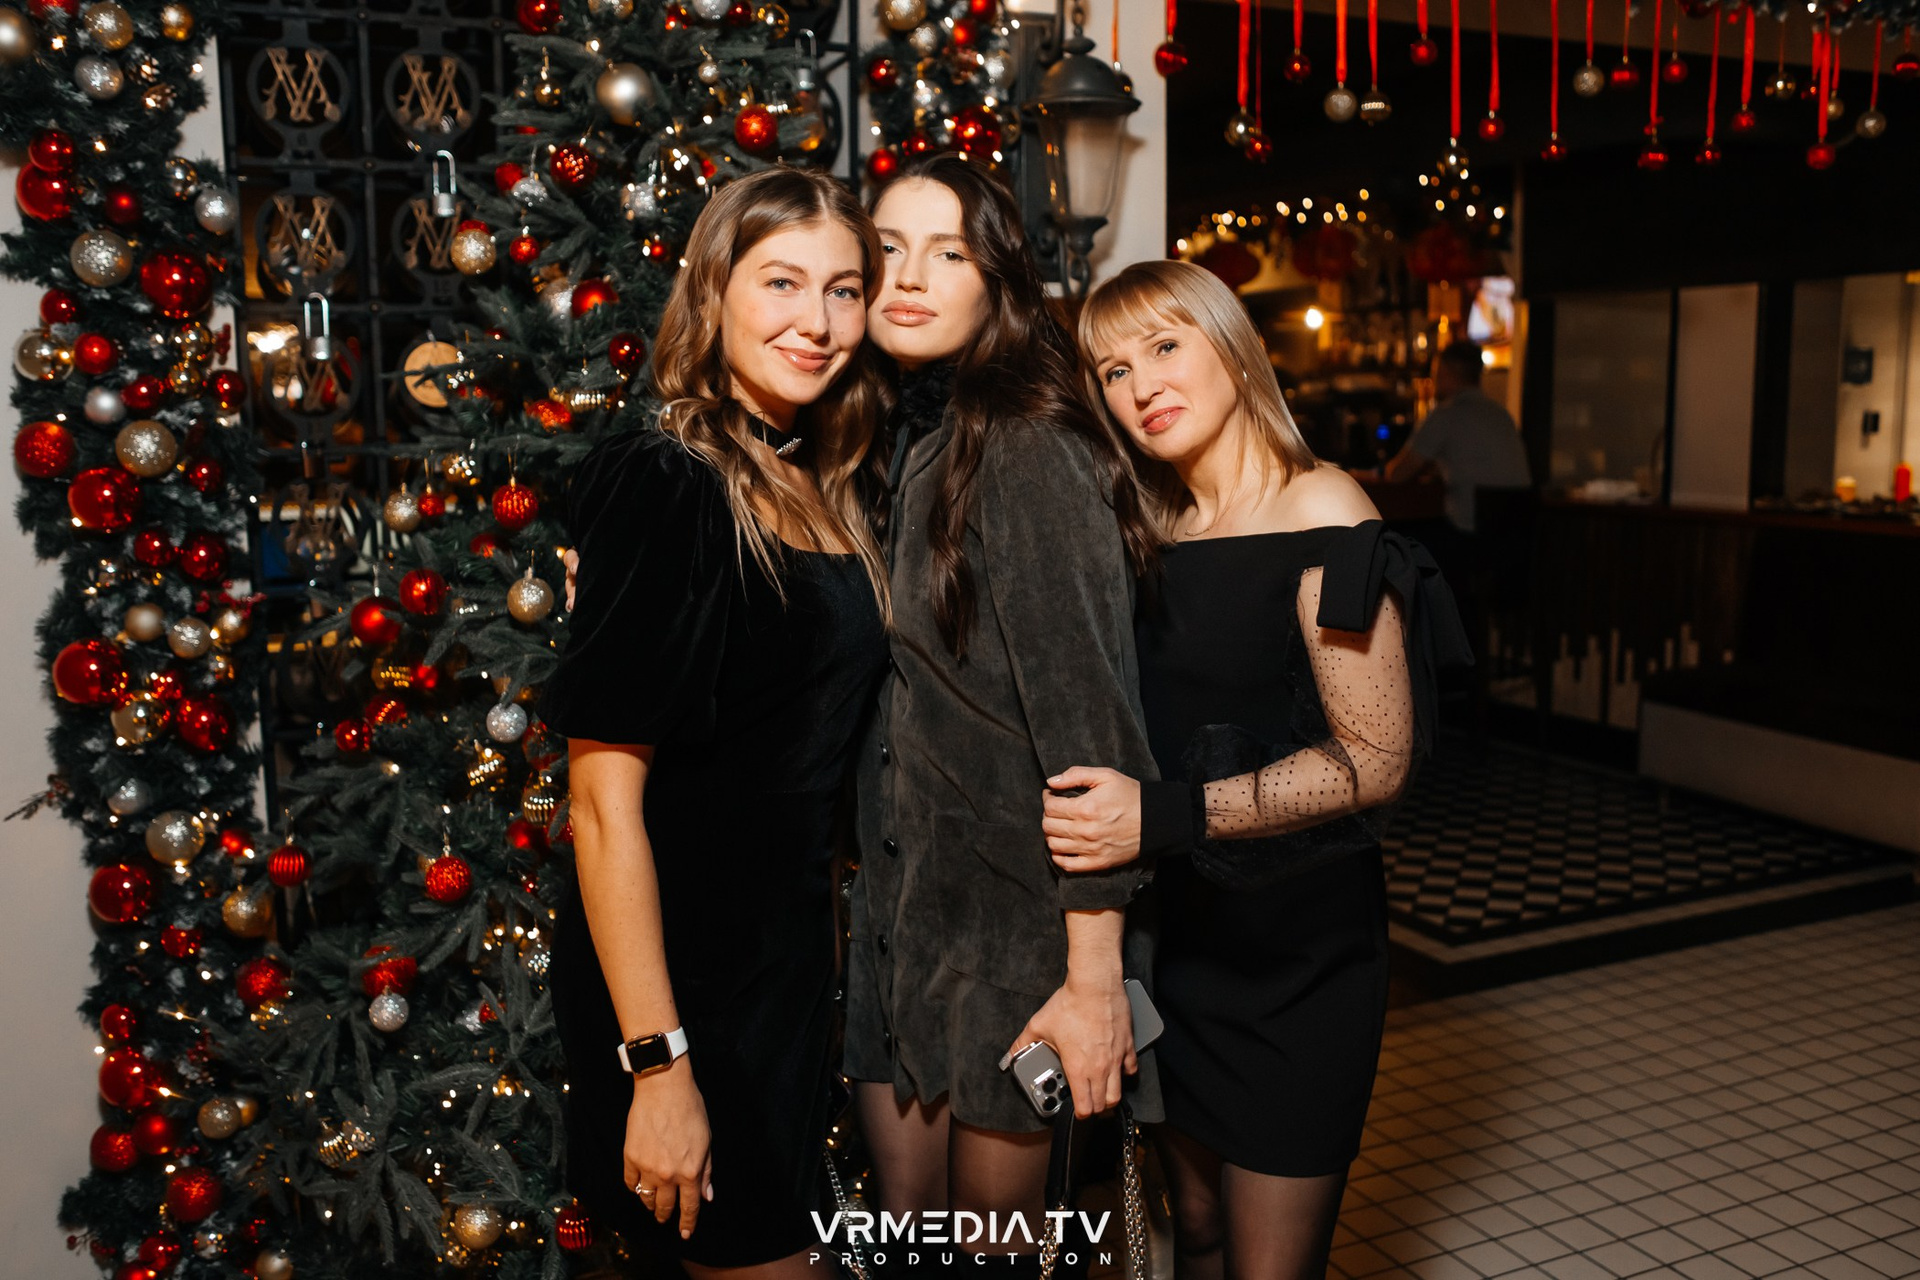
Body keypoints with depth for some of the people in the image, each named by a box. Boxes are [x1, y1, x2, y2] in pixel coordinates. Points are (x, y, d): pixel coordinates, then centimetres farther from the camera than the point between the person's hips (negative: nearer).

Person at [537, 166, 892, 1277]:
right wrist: (657, 1065, -22)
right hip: (680, 973, -8)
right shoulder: (666, 487, -19)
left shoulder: (822, 494, 6)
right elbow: (604, 797, -22)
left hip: (790, 961, 8)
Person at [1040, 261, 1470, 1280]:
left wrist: (1164, 813, -24)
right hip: (1175, 932, 6)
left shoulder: (1318, 514, -13)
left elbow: (1376, 760, -17)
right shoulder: (1161, 530, 8)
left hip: (1297, 941, -6)